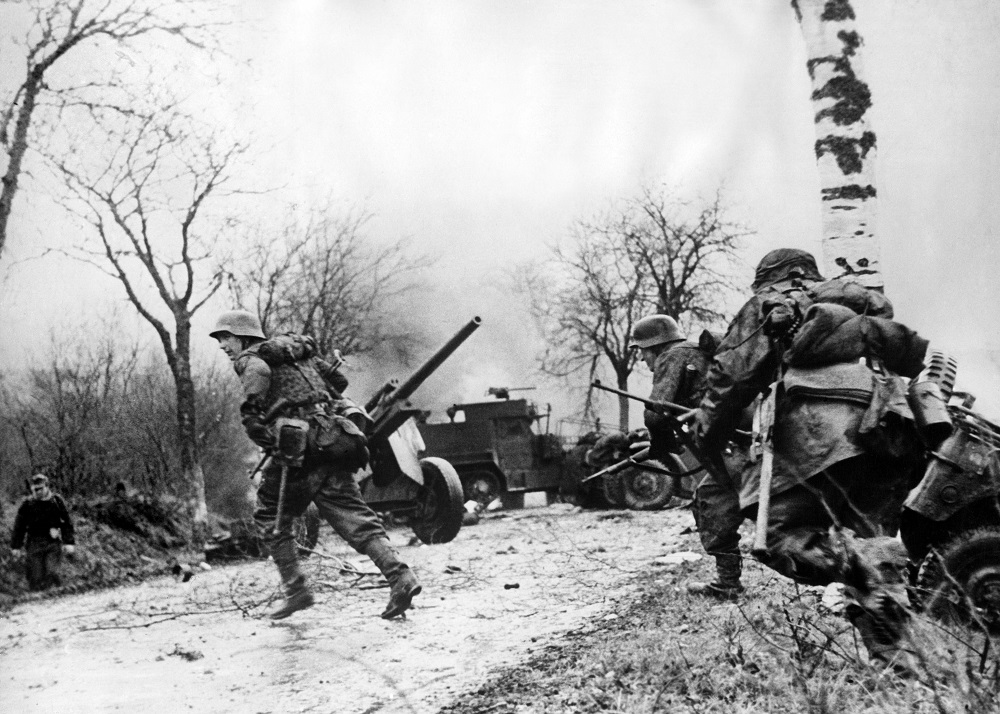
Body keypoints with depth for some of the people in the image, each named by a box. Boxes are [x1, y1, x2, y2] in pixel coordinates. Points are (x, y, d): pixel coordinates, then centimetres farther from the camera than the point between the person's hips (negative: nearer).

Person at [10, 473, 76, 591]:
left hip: (53, 543, -1)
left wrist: (69, 542, 1)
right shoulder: (28, 504, 2)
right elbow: (19, 526, 8)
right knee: (36, 578, -1)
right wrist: (15, 546, 6)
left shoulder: (57, 501, 2)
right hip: (34, 543, 1)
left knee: (52, 573, -12)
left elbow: (66, 523, 7)